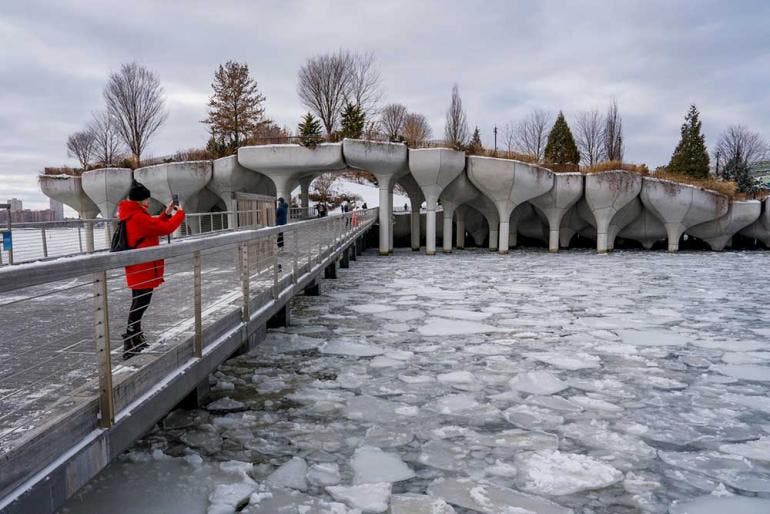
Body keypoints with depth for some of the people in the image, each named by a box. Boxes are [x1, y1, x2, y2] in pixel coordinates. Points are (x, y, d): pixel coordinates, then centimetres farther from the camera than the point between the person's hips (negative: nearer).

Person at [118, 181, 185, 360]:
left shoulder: (132, 215, 11)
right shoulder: (138, 218, -20)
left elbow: (154, 226, 18)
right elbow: (165, 229, -20)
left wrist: (166, 213, 7)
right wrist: (179, 213, -6)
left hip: (138, 270, 11)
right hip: (143, 269, -11)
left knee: (139, 304, 20)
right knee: (140, 305, -6)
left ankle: (136, 342, 34)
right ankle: (130, 348, -3)